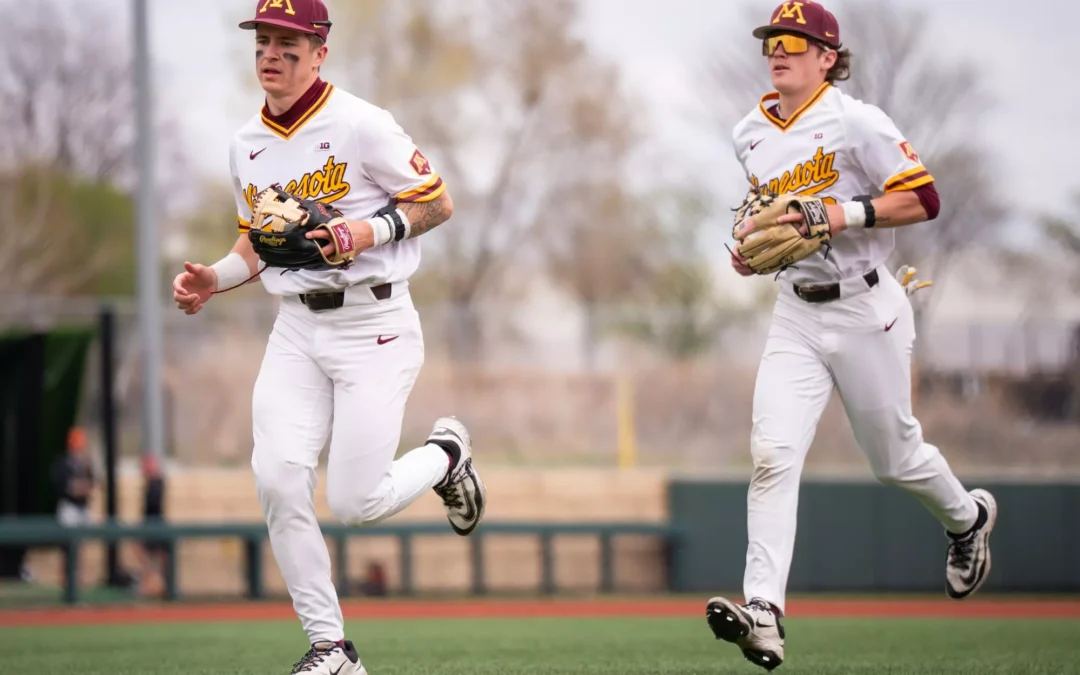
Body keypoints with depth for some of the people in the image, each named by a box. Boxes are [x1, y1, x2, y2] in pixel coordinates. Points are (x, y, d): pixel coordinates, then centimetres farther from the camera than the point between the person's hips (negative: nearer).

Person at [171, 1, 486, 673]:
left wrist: (371, 230, -20)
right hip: (296, 329, 6)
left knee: (355, 503, -9)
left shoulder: (360, 124, -10)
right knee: (278, 479, -11)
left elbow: (438, 202, -5)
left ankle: (445, 454, 25)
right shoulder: (248, 144, 10)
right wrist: (214, 278, 2)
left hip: (372, 324, -6)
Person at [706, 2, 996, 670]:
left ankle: (967, 517, 45)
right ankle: (764, 614, -24)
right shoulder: (750, 135, 8)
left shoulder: (855, 121, -13)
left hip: (866, 311, -5)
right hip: (796, 317, 5)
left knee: (895, 457, 10)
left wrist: (841, 215, -25)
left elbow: (923, 199, -16)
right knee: (772, 452, -15)